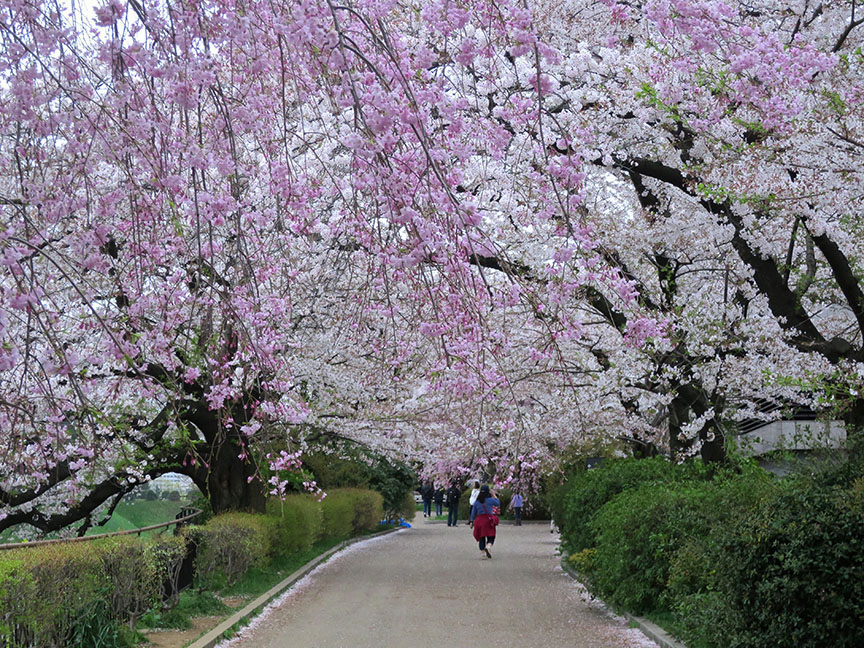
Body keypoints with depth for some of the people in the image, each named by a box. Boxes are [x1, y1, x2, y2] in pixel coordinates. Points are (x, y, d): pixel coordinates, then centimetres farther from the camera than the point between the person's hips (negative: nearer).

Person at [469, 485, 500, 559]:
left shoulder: (477, 501, 5)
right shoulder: (490, 500, -5)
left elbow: (473, 512, 9)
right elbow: (498, 503, 13)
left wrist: (472, 521, 17)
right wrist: (493, 496, 24)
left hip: (479, 519, 3)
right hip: (488, 519, -3)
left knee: (481, 537, 10)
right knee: (491, 536, 3)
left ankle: (483, 553, 7)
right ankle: (488, 547, -26)